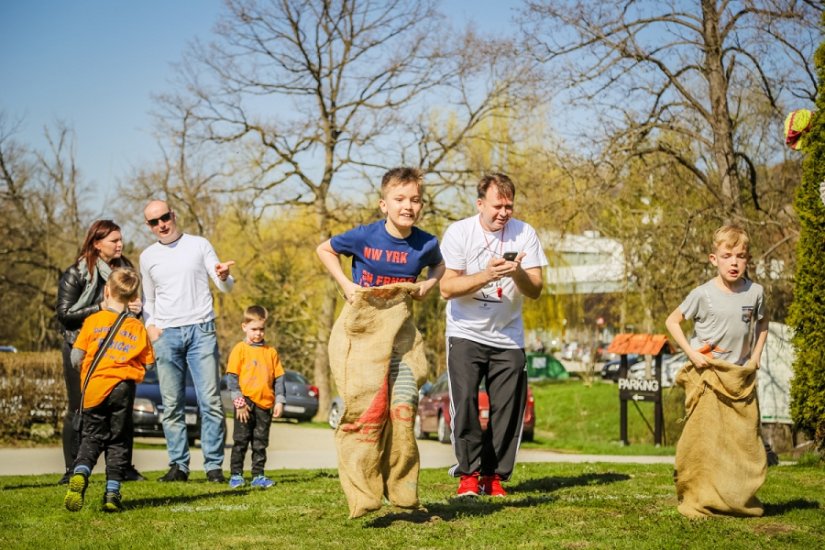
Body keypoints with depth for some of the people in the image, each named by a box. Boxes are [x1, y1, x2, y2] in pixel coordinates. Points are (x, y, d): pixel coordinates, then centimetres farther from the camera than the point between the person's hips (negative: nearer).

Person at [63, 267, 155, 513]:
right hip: (123, 388, 0)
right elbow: (148, 364, 8)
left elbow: (76, 358, 2)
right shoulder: (138, 327, 7)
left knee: (92, 437, 11)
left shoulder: (93, 320, 3)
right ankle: (112, 493, 3)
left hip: (94, 388, 0)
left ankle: (79, 474, -16)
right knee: (119, 442, 10)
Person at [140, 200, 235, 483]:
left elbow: (226, 287, 4)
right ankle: (178, 465, 7)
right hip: (166, 335, 2)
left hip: (201, 330, -2)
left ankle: (214, 465, -3)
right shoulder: (148, 257, 13)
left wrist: (223, 276, -20)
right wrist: (149, 326, 4)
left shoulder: (199, 245, 6)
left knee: (210, 401, -7)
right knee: (172, 405, 1)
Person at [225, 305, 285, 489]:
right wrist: (239, 402, -10)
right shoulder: (240, 349, 0)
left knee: (261, 443, 8)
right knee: (241, 441, 1)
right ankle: (236, 475, 6)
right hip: (246, 403, -3)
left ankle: (258, 475, 14)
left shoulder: (271, 352, 10)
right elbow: (232, 378, -4)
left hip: (265, 405, 3)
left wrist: (279, 401, 3)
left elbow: (279, 378, 12)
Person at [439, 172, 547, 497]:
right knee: (464, 403, -11)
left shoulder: (525, 234, -4)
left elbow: (536, 290, -6)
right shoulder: (458, 232, -8)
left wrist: (518, 274, -27)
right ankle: (469, 473, -2)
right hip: (466, 333, -2)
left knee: (509, 408, 0)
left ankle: (493, 475, 11)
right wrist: (487, 275, -27)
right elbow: (447, 287, -14)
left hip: (508, 336, 2)